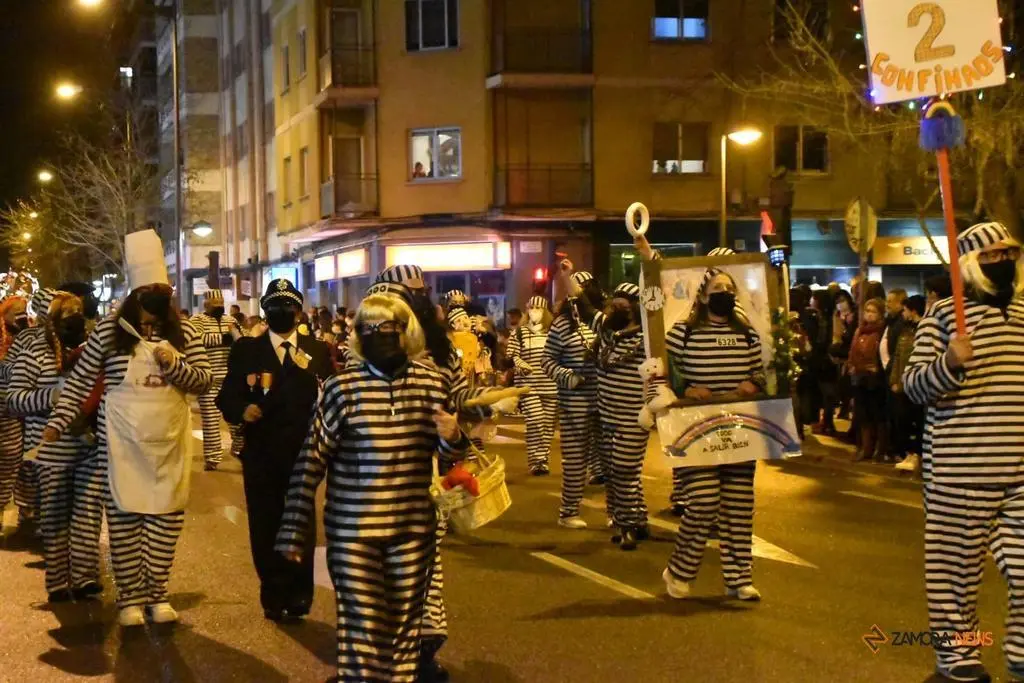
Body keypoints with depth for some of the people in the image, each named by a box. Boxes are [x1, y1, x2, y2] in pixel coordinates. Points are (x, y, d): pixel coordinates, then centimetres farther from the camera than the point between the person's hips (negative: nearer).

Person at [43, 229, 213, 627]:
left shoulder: (184, 333, 2)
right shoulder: (109, 331, -4)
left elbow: (204, 382, 0)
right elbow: (80, 381, 1)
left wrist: (174, 364, -17)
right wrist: (58, 422, -4)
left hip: (170, 440, 2)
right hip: (123, 439, -2)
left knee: (167, 513, 5)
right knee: (124, 513, 3)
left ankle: (157, 594, 18)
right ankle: (129, 597, 12)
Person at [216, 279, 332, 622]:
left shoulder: (318, 351, 7)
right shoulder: (245, 349, 7)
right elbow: (227, 395, 1)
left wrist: (303, 370, -17)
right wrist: (241, 409, -17)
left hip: (304, 452, 0)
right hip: (260, 453, 1)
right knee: (265, 527, 5)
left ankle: (298, 596, 16)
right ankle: (274, 595, 18)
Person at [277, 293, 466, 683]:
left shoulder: (432, 382, 0)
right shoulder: (343, 386, -8)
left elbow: (447, 451, 13)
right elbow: (311, 461, -6)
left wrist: (452, 437, -12)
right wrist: (294, 531, -8)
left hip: (413, 526, 3)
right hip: (353, 530, -3)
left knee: (405, 624, 15)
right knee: (362, 627, 2)